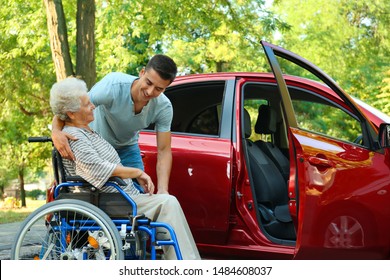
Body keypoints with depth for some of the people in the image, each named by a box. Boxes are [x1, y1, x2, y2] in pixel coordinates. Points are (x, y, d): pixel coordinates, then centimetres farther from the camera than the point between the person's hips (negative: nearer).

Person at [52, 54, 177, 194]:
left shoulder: (164, 107, -24)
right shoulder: (113, 85, -36)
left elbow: (164, 151, -21)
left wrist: (162, 189, -35)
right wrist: (56, 132, -53)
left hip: (128, 148, 3)